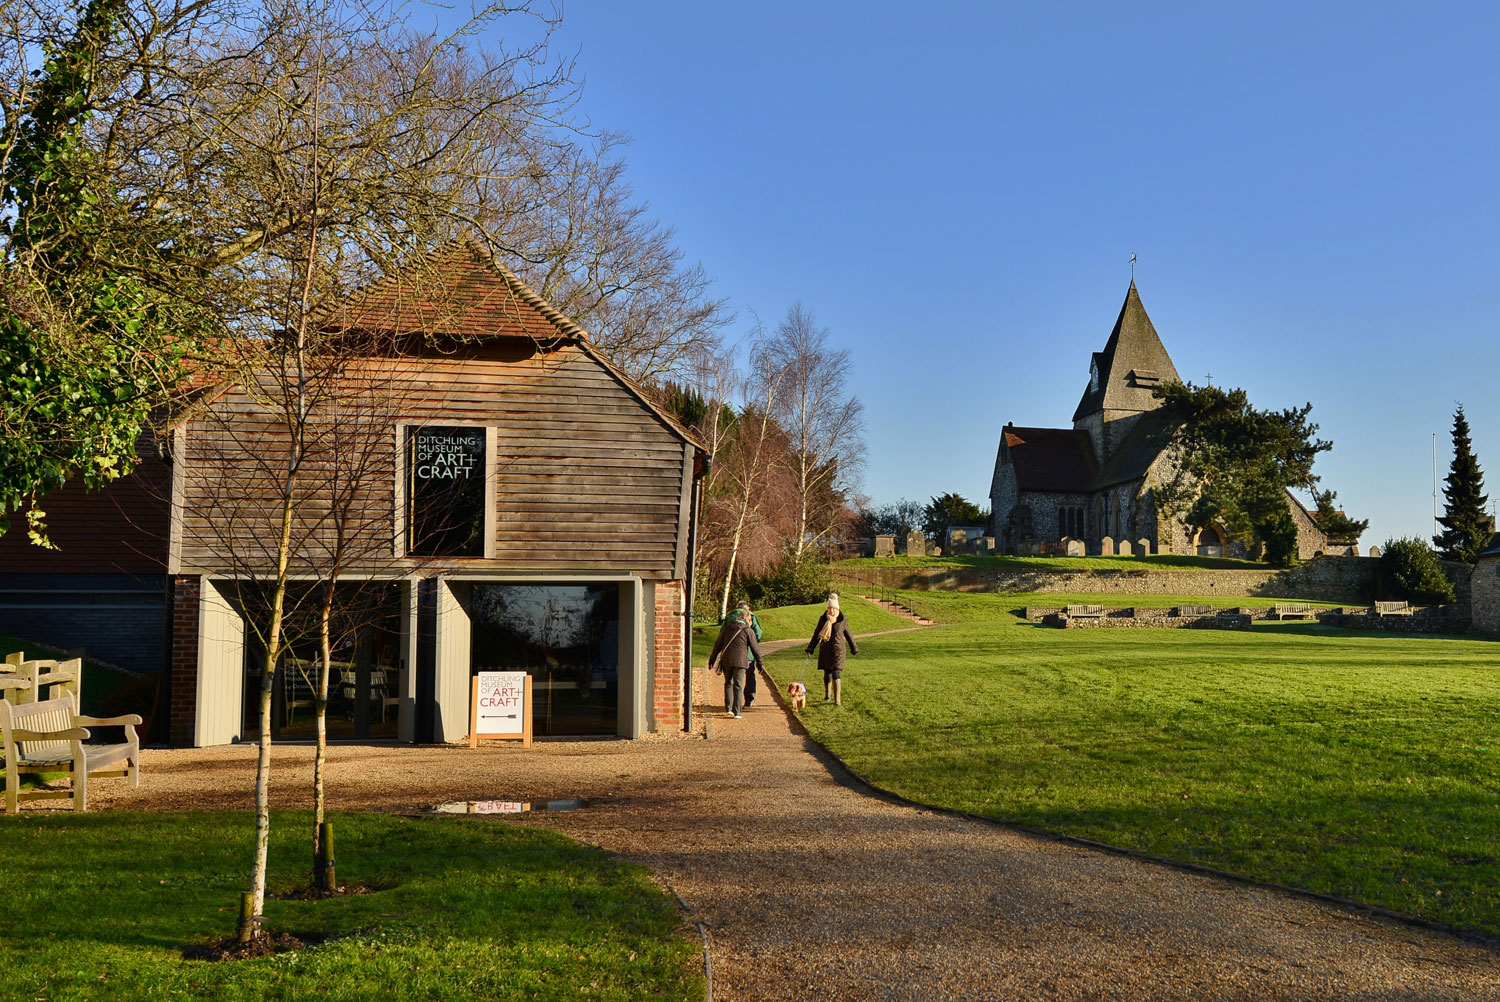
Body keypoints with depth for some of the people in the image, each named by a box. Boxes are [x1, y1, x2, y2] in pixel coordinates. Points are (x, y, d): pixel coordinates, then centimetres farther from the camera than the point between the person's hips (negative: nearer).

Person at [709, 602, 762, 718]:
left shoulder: (727, 628, 11)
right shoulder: (748, 631, 0)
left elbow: (718, 644, 14)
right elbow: (755, 648, 2)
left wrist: (712, 659, 21)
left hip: (726, 660, 3)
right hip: (740, 661, -3)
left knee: (728, 683, 19)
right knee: (738, 686, 0)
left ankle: (728, 708, 18)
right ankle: (737, 712, -4)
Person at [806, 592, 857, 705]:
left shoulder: (842, 620, -3)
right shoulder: (822, 619, 2)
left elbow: (848, 635, 10)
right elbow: (816, 635, 9)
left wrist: (854, 648, 18)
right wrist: (810, 648, 4)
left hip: (838, 650, -3)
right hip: (825, 650, 3)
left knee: (836, 673, -11)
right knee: (827, 673, 12)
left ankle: (837, 699, -11)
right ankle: (827, 695, 32)